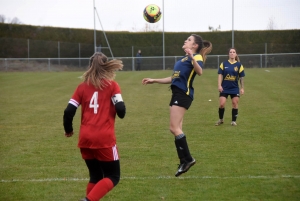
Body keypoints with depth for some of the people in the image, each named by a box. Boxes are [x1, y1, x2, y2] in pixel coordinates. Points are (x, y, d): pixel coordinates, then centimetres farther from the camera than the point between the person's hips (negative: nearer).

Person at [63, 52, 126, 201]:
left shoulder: (82, 86, 8)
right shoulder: (112, 85, -1)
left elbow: (68, 112, 4)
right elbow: (120, 110, -10)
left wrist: (68, 130, 21)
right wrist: (121, 114, 14)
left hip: (85, 139, 4)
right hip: (104, 139, -4)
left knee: (95, 176, 20)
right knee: (113, 177, 6)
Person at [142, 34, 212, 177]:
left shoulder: (196, 57, -5)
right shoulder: (183, 59, 23)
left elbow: (199, 72, -28)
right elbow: (173, 78, 30)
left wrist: (192, 57, -43)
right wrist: (154, 80, 30)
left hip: (183, 94, -10)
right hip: (177, 94, 10)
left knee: (174, 128, -14)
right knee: (176, 129, 7)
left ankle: (187, 159, -9)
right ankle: (184, 162, 10)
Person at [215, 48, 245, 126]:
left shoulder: (239, 65, 1)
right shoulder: (224, 64, 0)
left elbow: (241, 77, 3)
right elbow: (220, 75, -1)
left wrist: (242, 88, 0)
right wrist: (219, 85, -10)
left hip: (235, 88, 1)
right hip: (224, 88, -1)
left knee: (235, 103, 1)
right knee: (221, 104, -6)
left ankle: (233, 121, 13)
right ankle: (220, 119, 14)